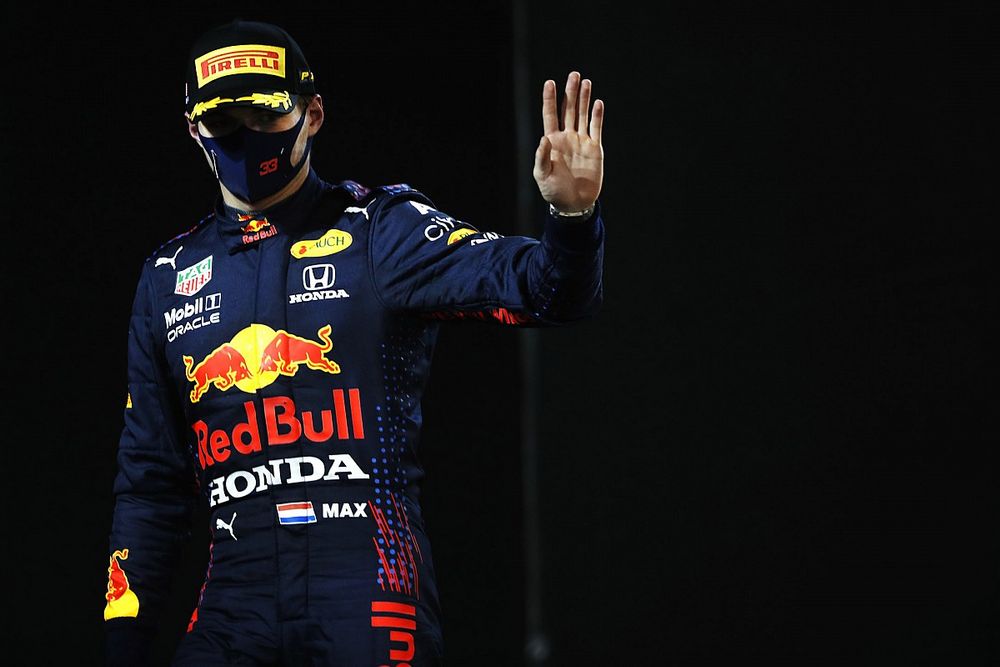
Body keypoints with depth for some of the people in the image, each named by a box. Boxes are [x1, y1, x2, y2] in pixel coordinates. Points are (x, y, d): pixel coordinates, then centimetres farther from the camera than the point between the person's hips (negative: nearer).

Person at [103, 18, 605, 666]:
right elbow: (151, 482, 19)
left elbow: (533, 284, -14)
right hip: (235, 606, 4)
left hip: (369, 596, -4)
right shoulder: (170, 276, 16)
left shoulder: (378, 231, 3)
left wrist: (573, 213, -35)